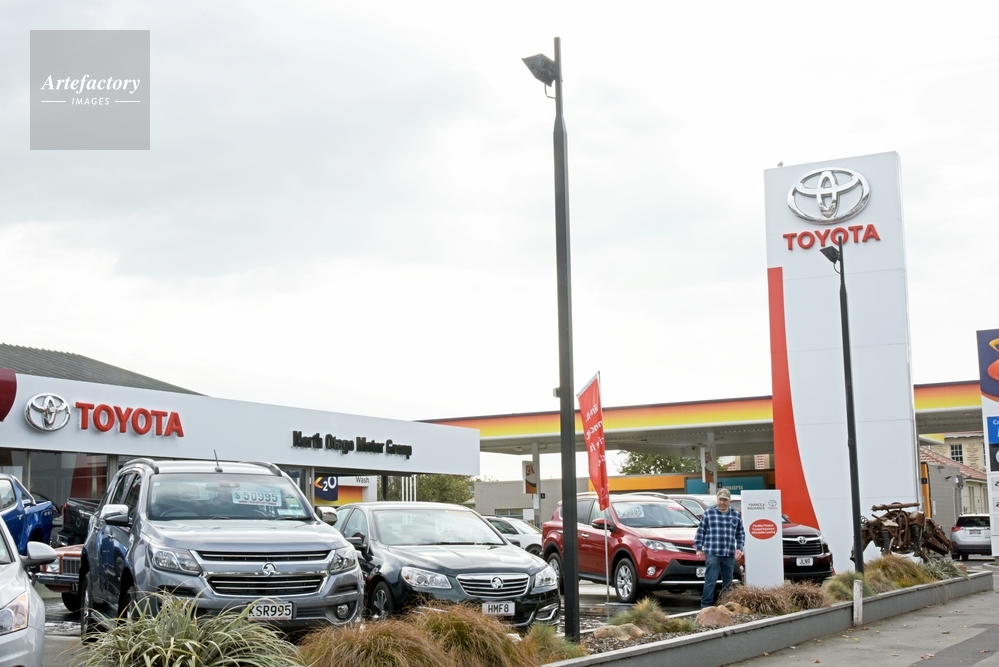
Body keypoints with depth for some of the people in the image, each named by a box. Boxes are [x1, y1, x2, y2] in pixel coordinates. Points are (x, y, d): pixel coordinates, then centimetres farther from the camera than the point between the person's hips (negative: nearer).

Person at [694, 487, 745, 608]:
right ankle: (706, 604, -7)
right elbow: (700, 532, 6)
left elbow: (741, 533, 18)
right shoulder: (708, 513, 4)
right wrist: (698, 548, 2)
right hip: (712, 553, -4)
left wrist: (739, 548, 7)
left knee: (728, 581, 9)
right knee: (711, 580, -9)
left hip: (730, 555, 4)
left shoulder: (736, 515, 12)